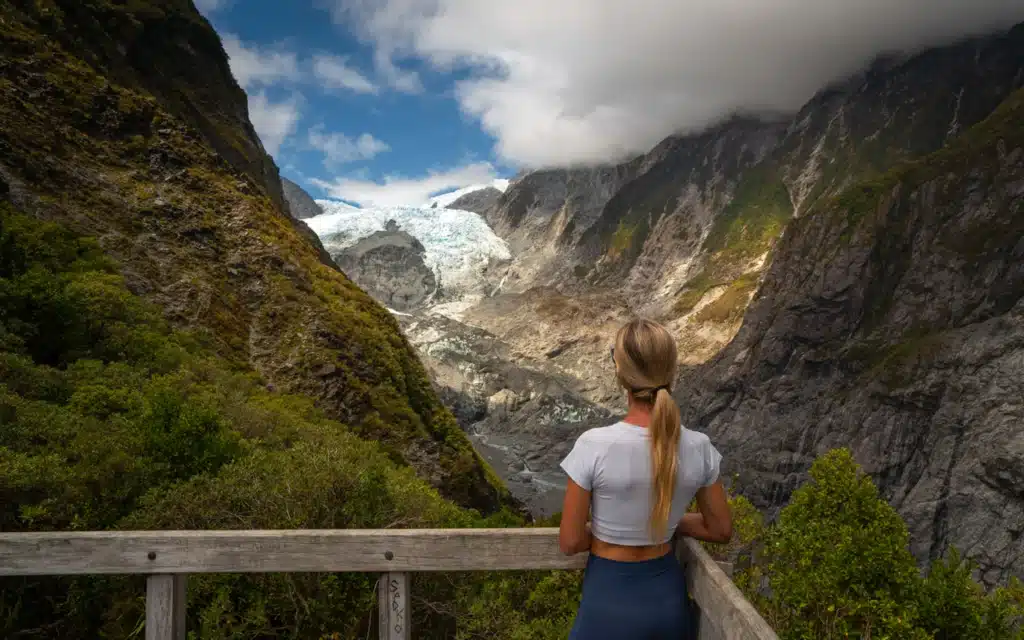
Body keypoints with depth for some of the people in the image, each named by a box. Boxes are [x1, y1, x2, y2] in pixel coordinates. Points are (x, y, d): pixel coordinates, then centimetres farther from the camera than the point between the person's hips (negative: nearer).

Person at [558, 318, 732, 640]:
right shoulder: (698, 447, -13)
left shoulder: (594, 445, -24)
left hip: (609, 598, -3)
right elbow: (720, 530, 2)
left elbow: (570, 542, -15)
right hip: (668, 596, 4)